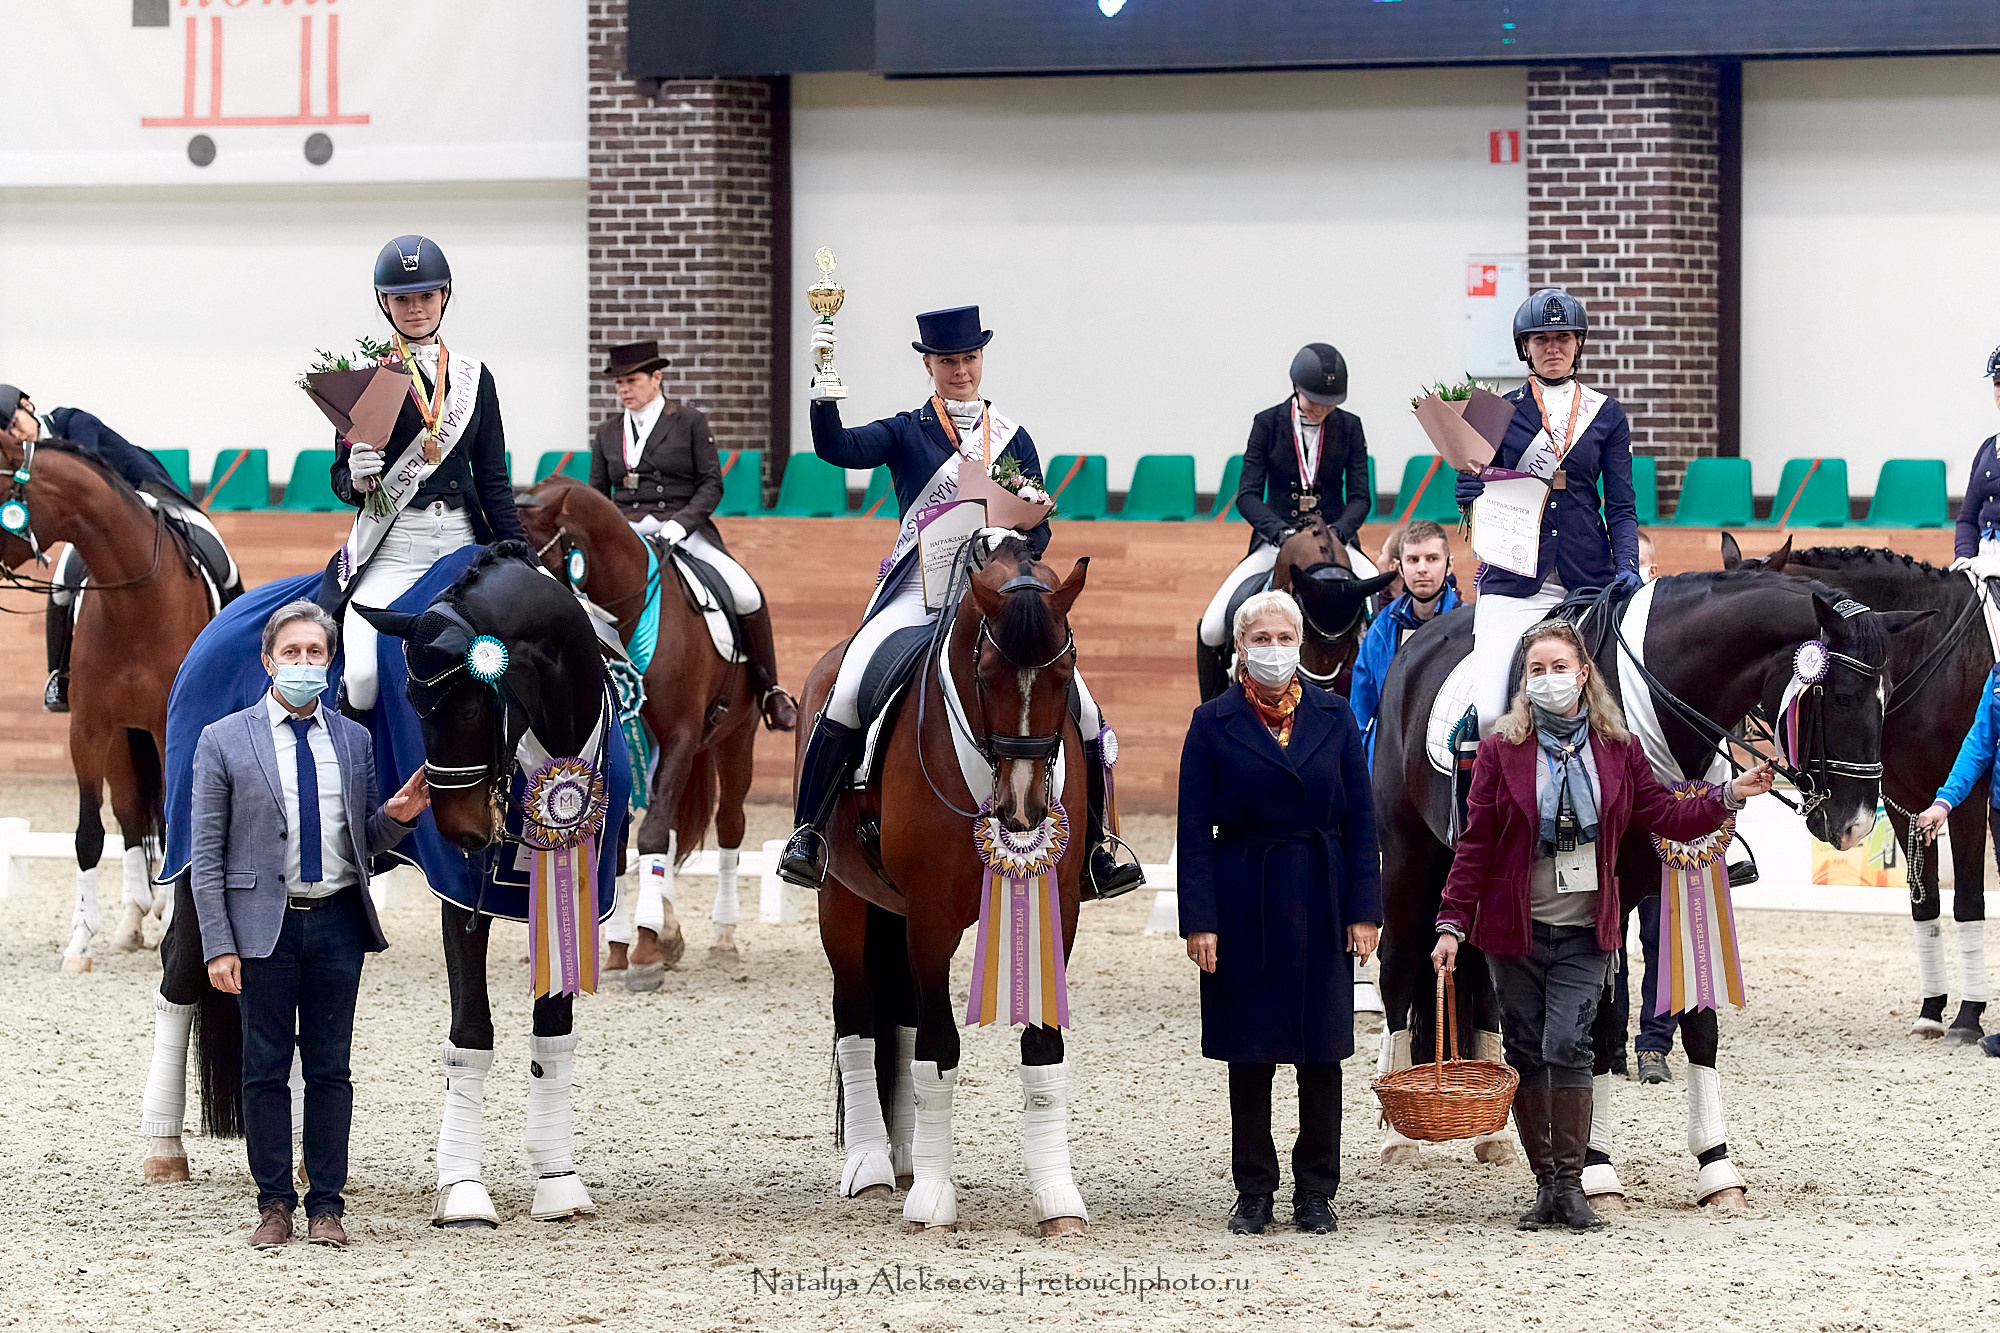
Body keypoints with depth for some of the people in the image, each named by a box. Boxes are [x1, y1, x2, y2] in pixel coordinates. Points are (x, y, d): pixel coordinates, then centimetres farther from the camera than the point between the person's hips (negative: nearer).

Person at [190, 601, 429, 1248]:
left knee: (331, 1069, 5)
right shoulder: (224, 741, 0)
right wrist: (218, 946, -9)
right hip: (263, 923, -2)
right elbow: (206, 856, -2)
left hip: (338, 923, 2)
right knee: (266, 1071, 3)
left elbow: (364, 842, 14)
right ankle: (274, 1203, 11)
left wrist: (396, 817, -8)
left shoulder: (355, 740, 9)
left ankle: (326, 1205, 11)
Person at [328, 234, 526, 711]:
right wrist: (355, 480, -18)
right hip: (391, 544, -3)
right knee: (365, 679, -22)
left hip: (463, 542, 3)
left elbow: (493, 480, 14)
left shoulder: (474, 378, 15)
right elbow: (341, 477, 6)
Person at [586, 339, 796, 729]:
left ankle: (769, 691, -5)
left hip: (683, 531, -3)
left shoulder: (689, 421, 5)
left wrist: (681, 522, -17)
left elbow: (711, 483, 0)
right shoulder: (607, 432, 15)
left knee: (747, 595, -23)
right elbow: (597, 493, 16)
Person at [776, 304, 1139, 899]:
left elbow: (1038, 529, 14)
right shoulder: (906, 432, 8)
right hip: (917, 592, -2)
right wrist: (824, 386, -25)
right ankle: (807, 834, -13)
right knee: (847, 693, -25)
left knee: (1081, 711, -9)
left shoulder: (1012, 439, 15)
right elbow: (836, 448, -10)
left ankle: (1091, 851, 6)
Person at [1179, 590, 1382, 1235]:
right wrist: (1199, 921, -10)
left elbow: (1361, 820, 5)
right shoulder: (1213, 723, 0)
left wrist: (1364, 910, -3)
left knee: (1321, 1050, 3)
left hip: (1320, 903, 1)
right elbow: (1195, 831, -2)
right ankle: (1254, 1191, 12)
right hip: (1244, 904, -1)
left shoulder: (1333, 716, 5)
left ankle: (1315, 1192, 12)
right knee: (1249, 1053, 3)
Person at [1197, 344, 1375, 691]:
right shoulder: (1268, 424, -3)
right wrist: (1281, 532, -27)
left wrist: (1337, 532, -23)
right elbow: (1247, 494, -7)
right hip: (1275, 541, -1)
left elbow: (1360, 496, -1)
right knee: (1212, 629, -19)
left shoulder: (1349, 427, 1)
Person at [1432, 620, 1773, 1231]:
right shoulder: (1501, 749, -2)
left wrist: (1729, 796, -6)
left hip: (1584, 929, 0)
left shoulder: (1619, 750, 3)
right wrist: (1452, 922, -8)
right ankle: (1546, 1184, 14)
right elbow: (1475, 844, -2)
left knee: (1567, 1044, -12)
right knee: (1526, 1054, 4)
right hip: (1514, 928, 0)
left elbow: (1665, 816, 7)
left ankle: (1571, 1183, -5)